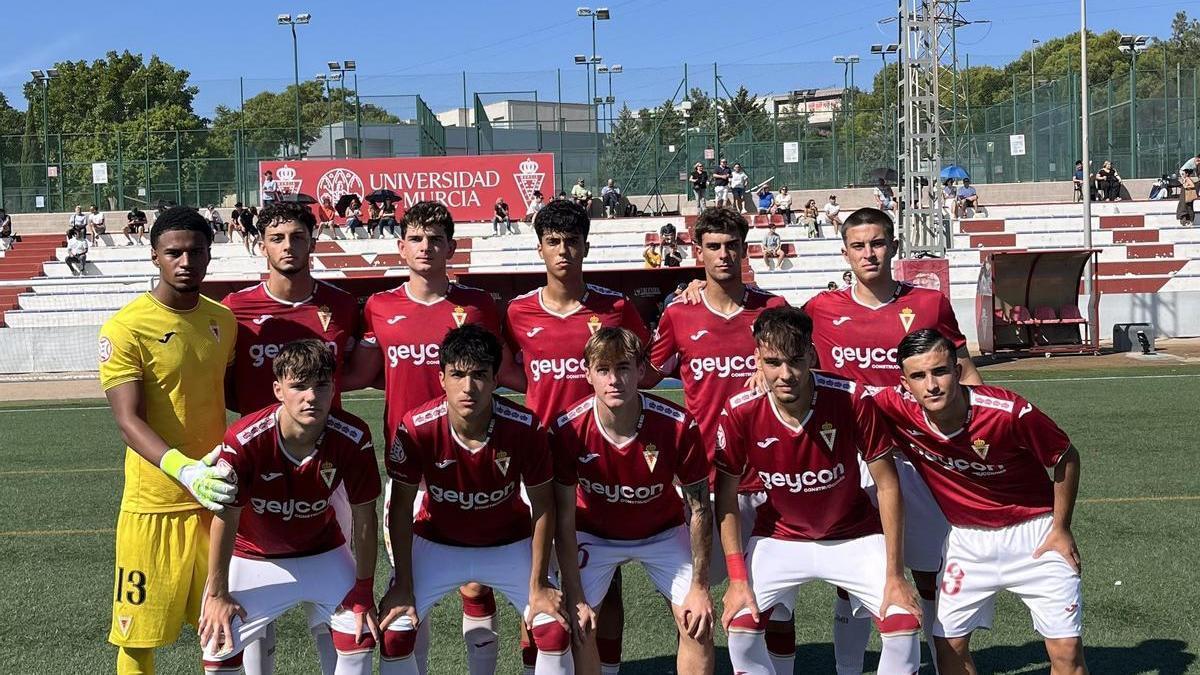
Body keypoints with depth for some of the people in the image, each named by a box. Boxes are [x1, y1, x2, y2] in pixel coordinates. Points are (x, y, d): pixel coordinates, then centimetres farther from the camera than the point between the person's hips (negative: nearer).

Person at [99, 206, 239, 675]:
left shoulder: (224, 320, 5)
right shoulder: (125, 329, -13)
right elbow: (128, 420, -21)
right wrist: (184, 469, -35)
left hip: (217, 495, 5)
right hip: (155, 504, -5)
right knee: (138, 636, 4)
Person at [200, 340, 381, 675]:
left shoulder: (353, 437, -24)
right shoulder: (244, 440, -31)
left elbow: (364, 516, -13)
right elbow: (226, 517, -20)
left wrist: (364, 590, -8)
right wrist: (217, 594, -12)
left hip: (323, 552, 2)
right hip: (252, 556, -2)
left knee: (362, 630, -7)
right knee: (219, 643, -10)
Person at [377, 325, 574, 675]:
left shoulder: (525, 427, -26)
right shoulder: (416, 428, -27)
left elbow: (543, 507, -14)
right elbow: (401, 508, -13)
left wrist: (538, 586, -12)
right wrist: (404, 587, -12)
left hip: (510, 544, 0)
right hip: (437, 543, 0)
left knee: (556, 630, -12)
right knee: (394, 634, -13)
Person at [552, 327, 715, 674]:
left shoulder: (679, 425, -29)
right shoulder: (568, 429, -28)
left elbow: (699, 508, -16)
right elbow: (564, 520, -18)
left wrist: (700, 588, -14)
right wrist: (574, 598, -18)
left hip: (662, 532, 0)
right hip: (594, 533, 0)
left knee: (698, 623, -8)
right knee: (579, 626, -12)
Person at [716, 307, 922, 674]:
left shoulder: (851, 399, -24)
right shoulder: (740, 412, -21)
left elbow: (887, 485, -14)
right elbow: (726, 498, -8)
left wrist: (895, 575, -15)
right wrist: (737, 579, -12)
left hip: (854, 535, 0)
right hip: (779, 537, 1)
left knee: (904, 622, -16)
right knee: (740, 626, -17)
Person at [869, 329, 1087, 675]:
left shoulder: (1010, 411, -27)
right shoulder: (896, 408, -22)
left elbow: (1066, 458, -10)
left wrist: (1061, 528, -5)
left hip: (1035, 534, -3)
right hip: (967, 538, 3)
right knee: (949, 645, 5)